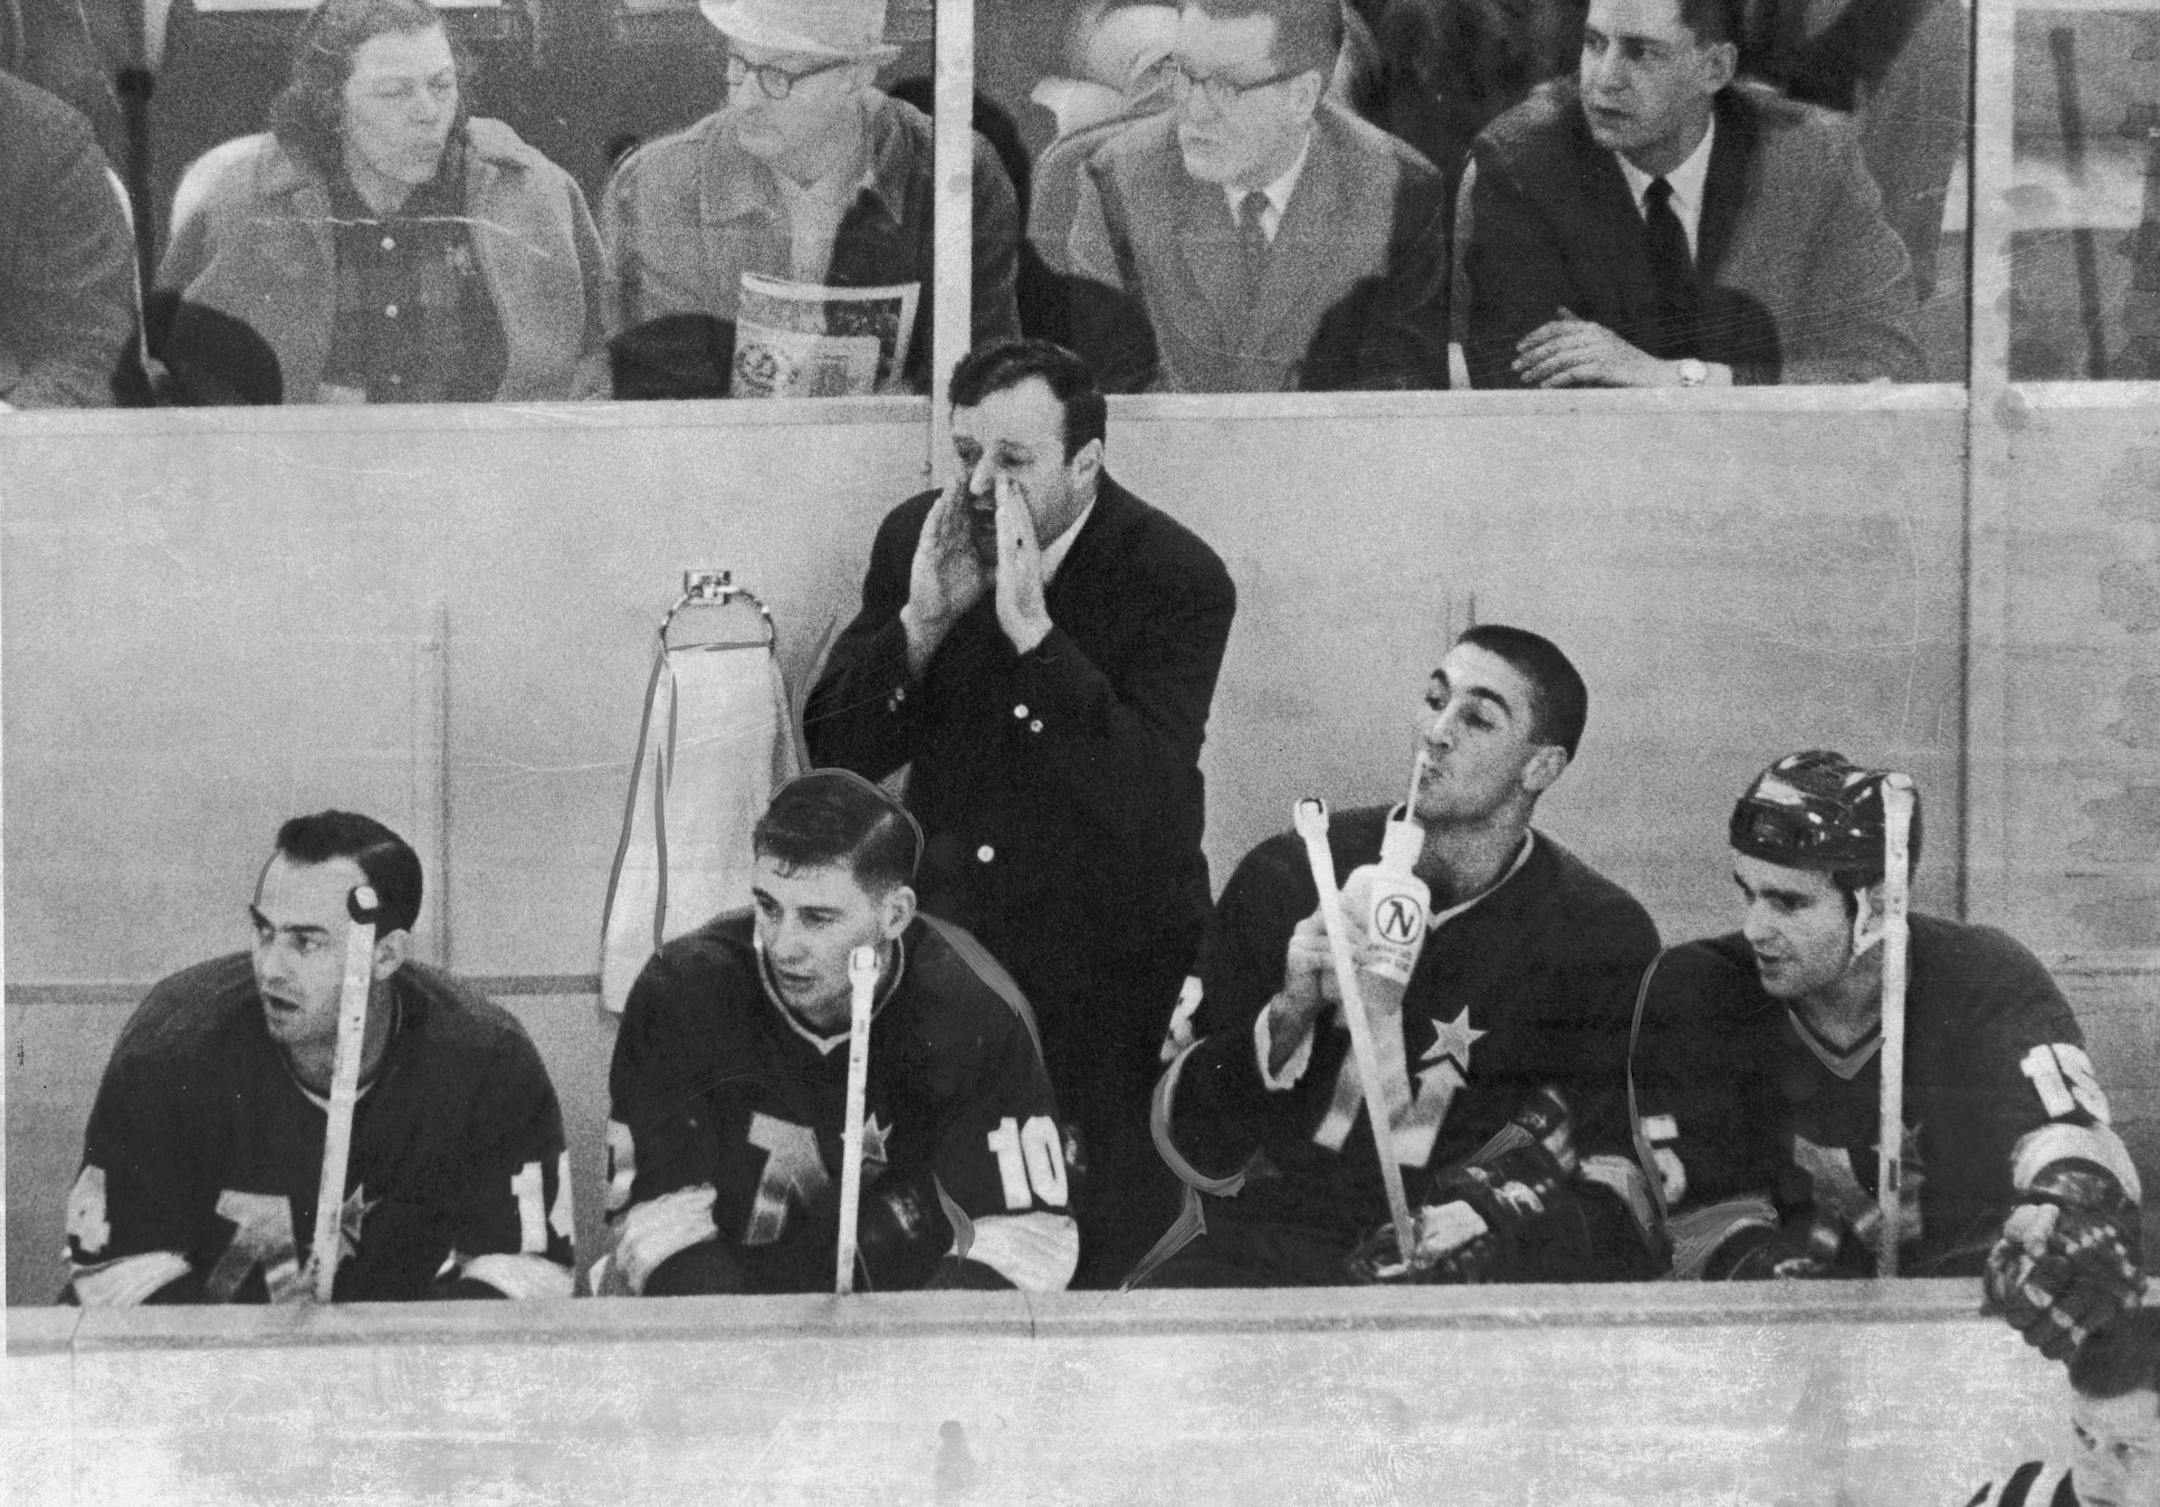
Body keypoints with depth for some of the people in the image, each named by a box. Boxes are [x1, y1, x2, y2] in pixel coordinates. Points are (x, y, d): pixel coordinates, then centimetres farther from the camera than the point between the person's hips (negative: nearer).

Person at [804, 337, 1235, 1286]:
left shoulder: (1177, 581, -13)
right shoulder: (915, 540, 1)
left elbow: (1143, 804, -25)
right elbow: (834, 755, 0)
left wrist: (1032, 630, -30)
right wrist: (922, 620, -16)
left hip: (1108, 967, -3)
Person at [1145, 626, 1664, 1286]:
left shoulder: (1604, 935, 2)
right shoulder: (1287, 878, 5)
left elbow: (1624, 1186, -1)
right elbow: (1198, 1155, 4)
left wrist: (1503, 1220, -21)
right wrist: (1287, 1015, -13)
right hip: (1278, 1242, 2)